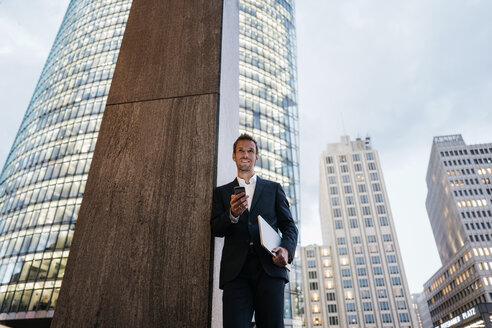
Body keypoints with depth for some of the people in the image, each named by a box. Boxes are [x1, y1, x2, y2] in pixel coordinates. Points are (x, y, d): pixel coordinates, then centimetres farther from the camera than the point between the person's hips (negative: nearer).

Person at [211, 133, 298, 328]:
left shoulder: (273, 189, 20)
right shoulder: (222, 192, 20)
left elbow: (289, 226, 15)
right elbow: (215, 229, 9)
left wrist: (286, 249, -8)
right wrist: (232, 215, -14)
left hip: (269, 267, 0)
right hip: (235, 270, 0)